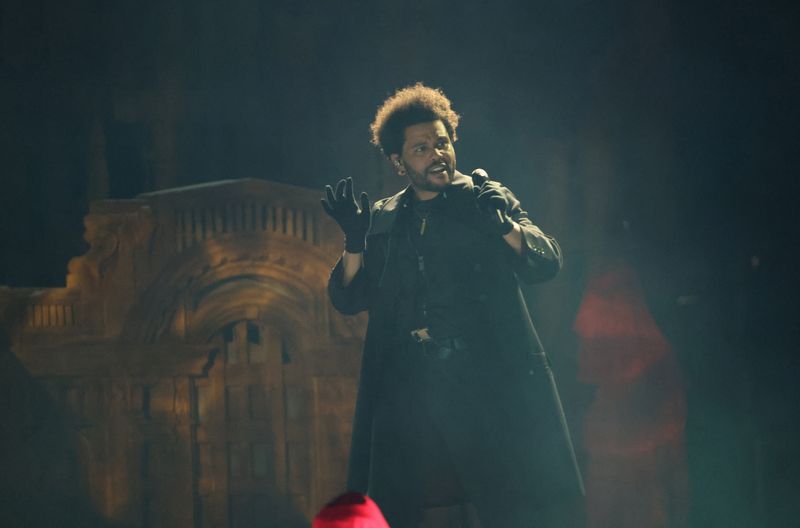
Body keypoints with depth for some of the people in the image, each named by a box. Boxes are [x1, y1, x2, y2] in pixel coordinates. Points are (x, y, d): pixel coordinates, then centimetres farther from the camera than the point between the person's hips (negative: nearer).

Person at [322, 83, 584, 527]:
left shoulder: (487, 199, 10)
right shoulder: (383, 221, 16)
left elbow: (546, 263, -2)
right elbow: (349, 298, 11)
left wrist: (503, 224, -20)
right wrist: (355, 241, -6)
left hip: (487, 377, -2)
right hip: (407, 384, 2)